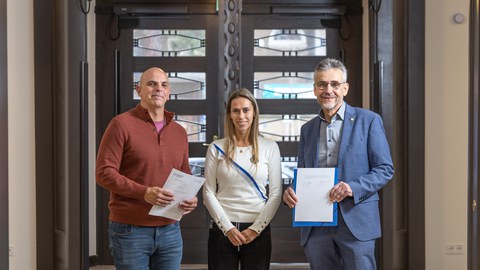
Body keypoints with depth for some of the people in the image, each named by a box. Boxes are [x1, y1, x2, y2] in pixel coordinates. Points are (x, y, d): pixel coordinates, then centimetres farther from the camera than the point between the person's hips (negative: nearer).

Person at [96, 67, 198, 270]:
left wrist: (190, 197, -2)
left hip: (170, 230, 5)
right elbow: (104, 173, -11)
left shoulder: (179, 132, 12)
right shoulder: (121, 124, -5)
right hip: (130, 230, -5)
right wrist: (144, 192, -22)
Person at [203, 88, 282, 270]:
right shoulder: (216, 148, 2)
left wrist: (255, 228, -7)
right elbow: (208, 193, 0)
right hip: (222, 229, 0)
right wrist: (228, 228, -8)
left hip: (258, 230, 0)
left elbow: (275, 194, 0)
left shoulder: (270, 147, 2)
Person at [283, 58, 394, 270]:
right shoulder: (307, 129, 15)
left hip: (355, 222, -4)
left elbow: (385, 169, -1)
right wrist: (290, 193, -4)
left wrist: (353, 188, -18)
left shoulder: (368, 120, 2)